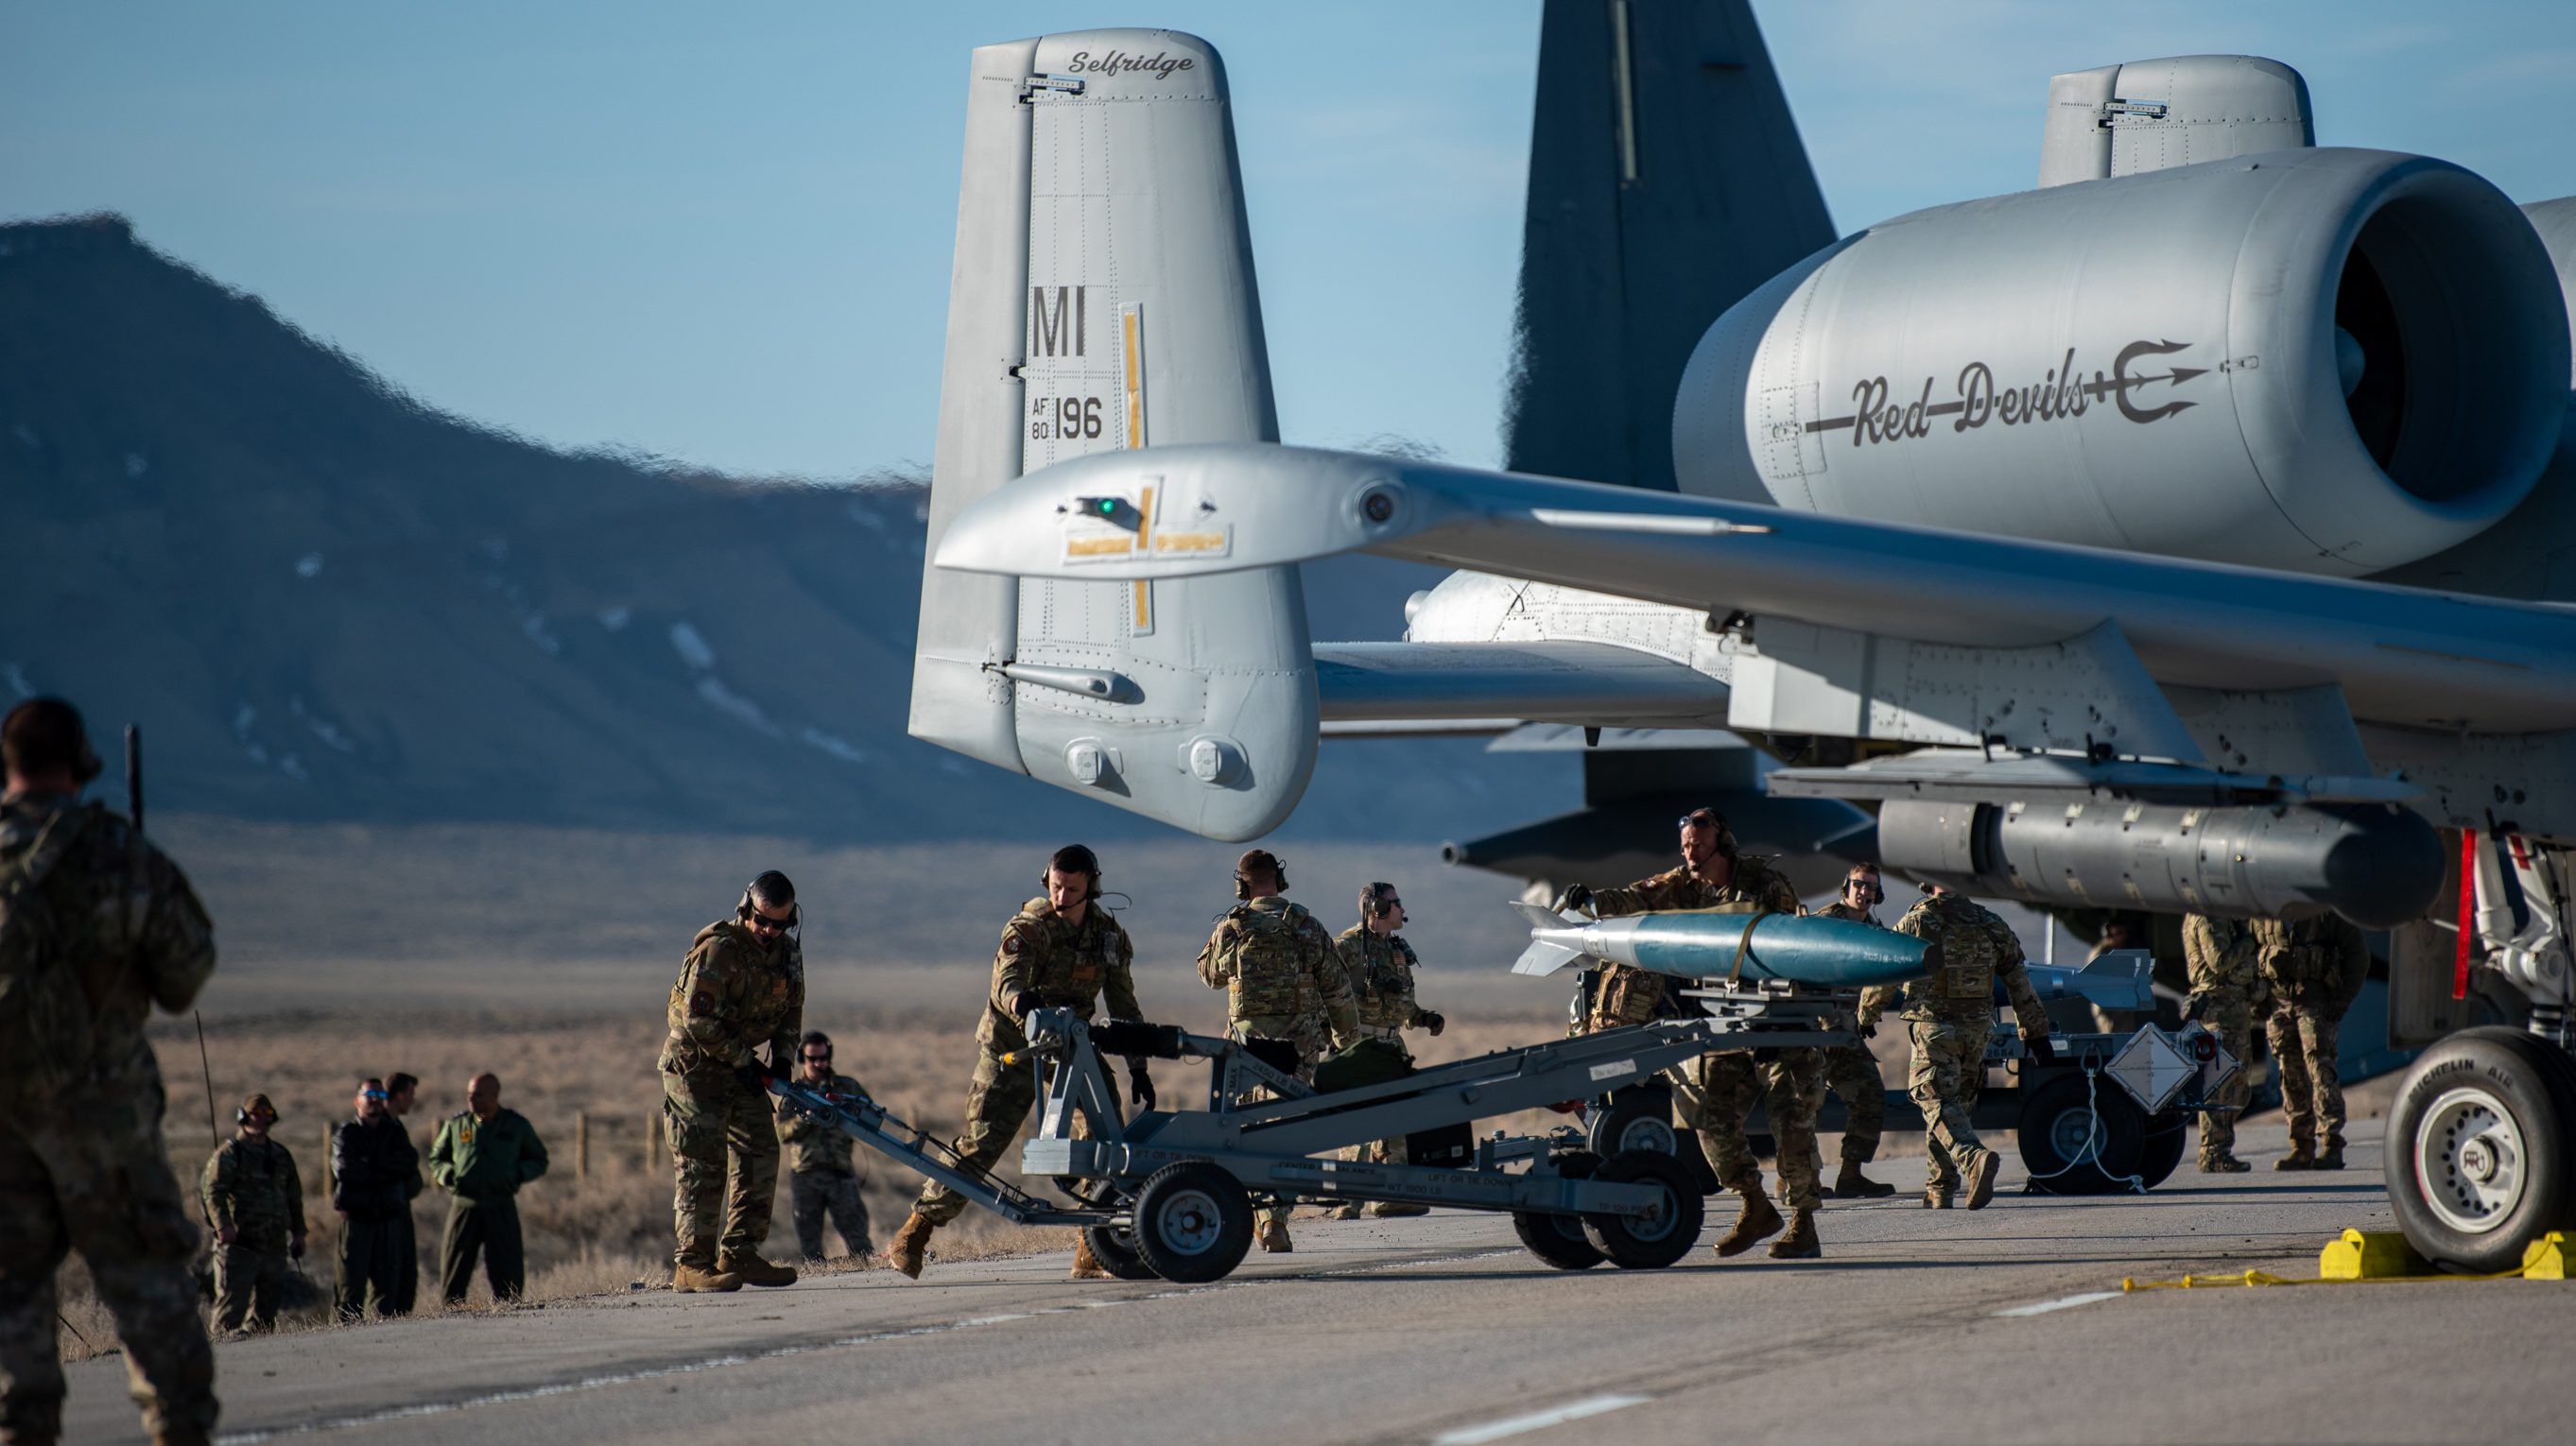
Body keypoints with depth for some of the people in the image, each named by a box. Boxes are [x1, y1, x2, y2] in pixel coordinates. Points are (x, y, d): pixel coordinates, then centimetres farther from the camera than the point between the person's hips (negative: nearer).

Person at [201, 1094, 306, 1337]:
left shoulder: (280, 1155, 19)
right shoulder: (228, 1155, -2)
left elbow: (293, 1196, 26)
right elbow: (212, 1193, -13)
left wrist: (297, 1233, 19)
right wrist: (223, 1226, -27)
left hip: (275, 1245, 6)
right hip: (239, 1244, -6)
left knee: (267, 1308, 8)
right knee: (232, 1304, -10)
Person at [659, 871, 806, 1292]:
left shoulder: (787, 952, 5)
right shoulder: (717, 950, -20)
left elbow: (791, 1009, 16)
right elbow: (698, 1019, -23)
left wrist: (783, 1055, 0)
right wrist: (742, 1059, -19)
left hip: (740, 1064, 8)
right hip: (695, 1064, -8)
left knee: (760, 1154, 6)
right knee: (702, 1163, -11)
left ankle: (739, 1254, 12)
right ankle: (691, 1264, -10)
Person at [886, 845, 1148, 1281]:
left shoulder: (1109, 935, 0)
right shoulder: (1028, 929, -15)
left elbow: (1124, 1007, 9)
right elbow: (1006, 981, -33)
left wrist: (1138, 1068, 6)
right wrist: (1022, 1001, -56)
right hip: (1011, 1047, -4)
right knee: (981, 1142, -12)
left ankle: (1093, 1252, -5)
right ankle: (913, 1235, -4)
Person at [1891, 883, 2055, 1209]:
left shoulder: (1915, 923, -5)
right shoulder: (1992, 925, 6)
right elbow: (2019, 985, 9)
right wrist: (2035, 1033, 17)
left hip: (1934, 1027, -4)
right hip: (1977, 1029, 4)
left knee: (1939, 1105, -9)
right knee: (1957, 1105, 17)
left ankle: (1974, 1158, -36)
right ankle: (1940, 1188, 22)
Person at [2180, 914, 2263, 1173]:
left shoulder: (2223, 917, 20)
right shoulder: (2206, 918, -12)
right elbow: (2220, 960, -21)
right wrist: (2248, 942, -10)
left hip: (2237, 1006, 11)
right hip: (2221, 1007, -11)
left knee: (2239, 1083, 13)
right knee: (2220, 1083, -10)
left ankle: (2220, 1152, 17)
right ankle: (2213, 1155, -10)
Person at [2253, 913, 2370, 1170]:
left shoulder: (2326, 909, -4)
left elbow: (2358, 953, -2)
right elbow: (2250, 953, 19)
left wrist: (2343, 998, -9)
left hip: (2316, 1003, -4)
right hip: (2278, 1002, 4)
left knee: (2320, 1072, -11)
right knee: (2291, 1077, 6)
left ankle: (2331, 1147, -11)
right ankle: (2301, 1148, 11)